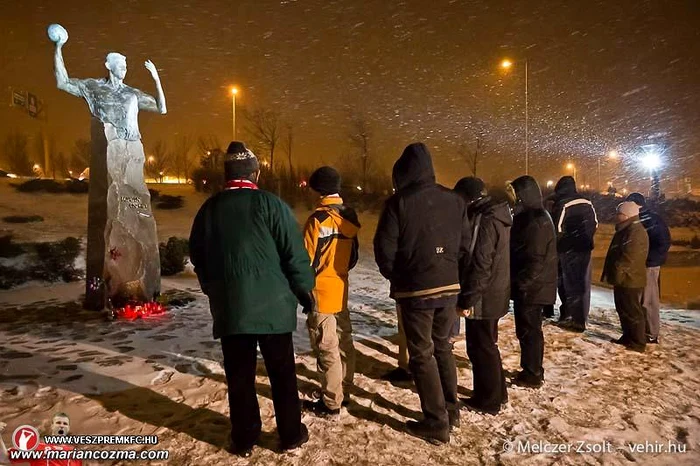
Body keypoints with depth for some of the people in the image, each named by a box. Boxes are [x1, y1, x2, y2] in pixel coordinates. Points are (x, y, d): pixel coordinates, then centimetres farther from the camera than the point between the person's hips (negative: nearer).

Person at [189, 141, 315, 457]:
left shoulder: (209, 209, 4)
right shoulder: (270, 204, -9)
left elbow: (197, 258, 13)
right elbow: (294, 253, -10)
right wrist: (304, 289, 4)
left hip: (228, 309, 3)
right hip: (272, 306, -3)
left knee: (239, 376, 13)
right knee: (282, 373, 10)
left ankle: (244, 439, 24)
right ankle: (291, 435, 22)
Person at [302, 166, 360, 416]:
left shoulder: (319, 219, -18)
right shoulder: (349, 216, 6)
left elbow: (309, 259, -16)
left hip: (321, 291, -8)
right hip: (341, 289, 8)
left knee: (326, 348, 0)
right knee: (343, 342, 17)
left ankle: (331, 402, 10)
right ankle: (343, 391, 31)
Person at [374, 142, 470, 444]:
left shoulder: (398, 202, -11)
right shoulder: (455, 200, 2)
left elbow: (384, 249, -11)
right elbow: (466, 247, 5)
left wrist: (395, 278, 6)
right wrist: (452, 276, 15)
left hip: (415, 290, -5)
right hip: (449, 288, 5)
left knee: (422, 355, 7)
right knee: (442, 347, 22)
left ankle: (437, 424, 13)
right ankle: (451, 411, 31)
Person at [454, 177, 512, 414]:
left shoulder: (484, 221, -20)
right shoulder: (497, 217, 11)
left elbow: (480, 266, -24)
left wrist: (468, 299, -19)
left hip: (483, 298, -10)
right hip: (494, 295, 10)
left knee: (479, 348, 3)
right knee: (488, 345, 21)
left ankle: (488, 399, 16)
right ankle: (497, 392, 34)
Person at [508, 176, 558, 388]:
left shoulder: (537, 221, -19)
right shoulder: (527, 216, 13)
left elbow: (536, 260, -23)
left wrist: (519, 282, -18)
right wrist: (517, 281, 16)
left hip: (531, 287, -9)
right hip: (527, 286, 9)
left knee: (529, 330, 1)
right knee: (526, 329, 16)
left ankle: (533, 375, 14)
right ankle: (531, 371, 28)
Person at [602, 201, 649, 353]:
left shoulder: (636, 233, -19)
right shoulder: (625, 230, 14)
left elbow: (628, 259, -26)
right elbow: (616, 254, 19)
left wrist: (615, 273, -19)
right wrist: (611, 274, 17)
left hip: (630, 280, -10)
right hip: (622, 280, 10)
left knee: (633, 312, -2)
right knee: (622, 310, 18)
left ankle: (638, 343, 7)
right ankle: (627, 337, 29)